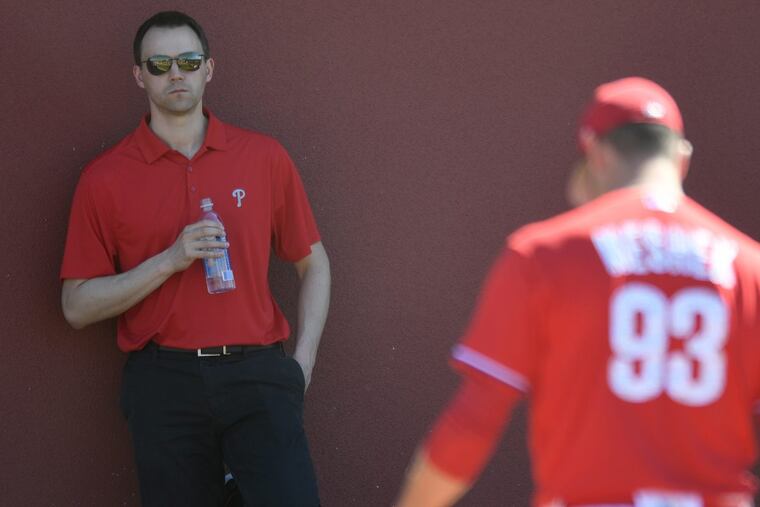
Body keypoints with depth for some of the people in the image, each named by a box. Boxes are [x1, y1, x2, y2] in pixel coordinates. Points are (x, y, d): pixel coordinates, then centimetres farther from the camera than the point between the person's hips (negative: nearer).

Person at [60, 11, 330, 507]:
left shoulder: (265, 157, 5)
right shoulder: (105, 178, 2)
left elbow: (313, 264, 13)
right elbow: (77, 306, 1)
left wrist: (303, 360, 2)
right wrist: (169, 261, -11)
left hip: (256, 372, 0)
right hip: (164, 382, 0)